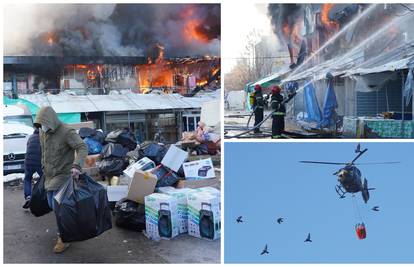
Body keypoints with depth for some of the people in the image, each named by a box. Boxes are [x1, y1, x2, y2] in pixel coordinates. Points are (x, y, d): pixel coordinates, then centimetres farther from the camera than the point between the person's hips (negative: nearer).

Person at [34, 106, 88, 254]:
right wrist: (44, 168, 21)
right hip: (50, 175, 8)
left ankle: (63, 239, 5)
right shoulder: (42, 132, 2)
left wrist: (77, 165, -44)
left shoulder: (67, 132, -22)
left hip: (63, 174, -8)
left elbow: (82, 148, -30)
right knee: (52, 204, 15)